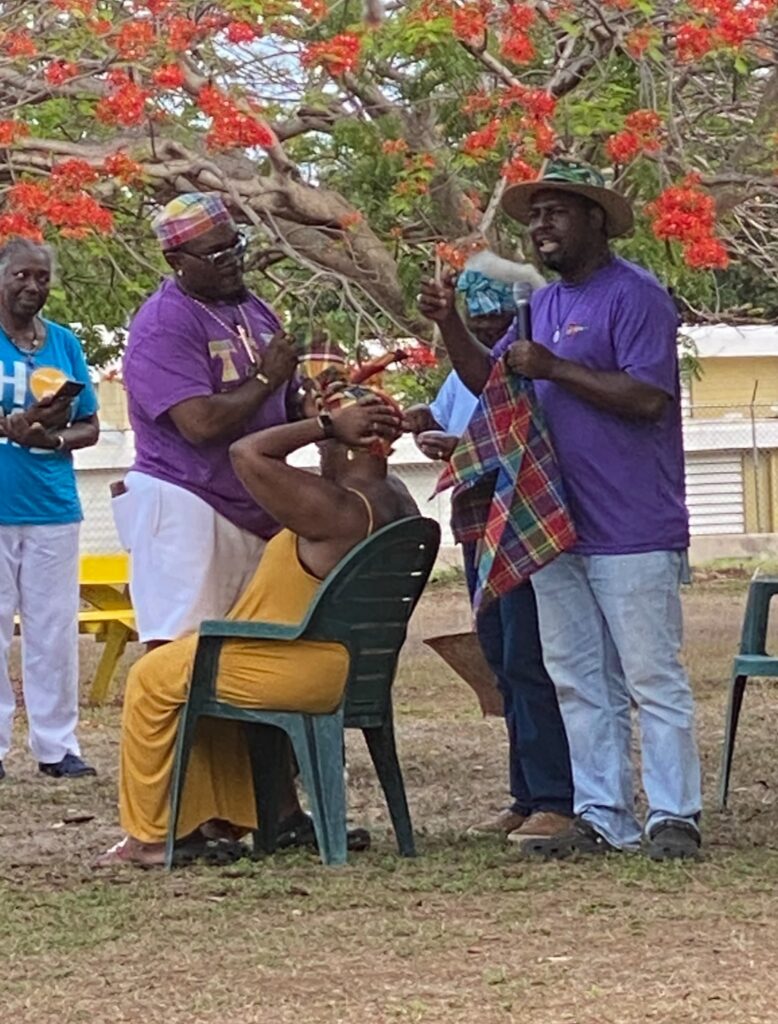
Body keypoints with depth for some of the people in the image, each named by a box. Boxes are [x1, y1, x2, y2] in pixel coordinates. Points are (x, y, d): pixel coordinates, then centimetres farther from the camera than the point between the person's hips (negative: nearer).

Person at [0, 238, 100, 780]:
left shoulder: (65, 343, 11)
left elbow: (90, 427, 13)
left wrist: (54, 438, -8)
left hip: (53, 506, 3)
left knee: (54, 629, 4)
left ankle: (57, 744, 10)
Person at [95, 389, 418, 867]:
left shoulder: (337, 508, -26)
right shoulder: (398, 503, 2)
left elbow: (247, 454, -25)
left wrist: (327, 425, -21)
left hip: (301, 673, -10)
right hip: (350, 669, 10)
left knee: (153, 678, 6)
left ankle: (150, 836, 10)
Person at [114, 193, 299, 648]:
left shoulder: (256, 311, 14)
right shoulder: (163, 325, -13)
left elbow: (287, 407, 25)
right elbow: (201, 423, -25)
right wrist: (266, 378, -11)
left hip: (256, 515, 8)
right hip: (185, 508, -8)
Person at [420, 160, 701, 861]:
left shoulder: (635, 296, -10)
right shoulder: (544, 304, 17)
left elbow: (648, 397, -20)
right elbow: (489, 381, 20)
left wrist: (552, 368, -18)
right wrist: (450, 326, 4)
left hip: (631, 532, -9)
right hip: (557, 527, 9)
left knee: (652, 678, -5)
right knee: (579, 683, 11)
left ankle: (675, 818, -1)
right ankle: (603, 817, 16)